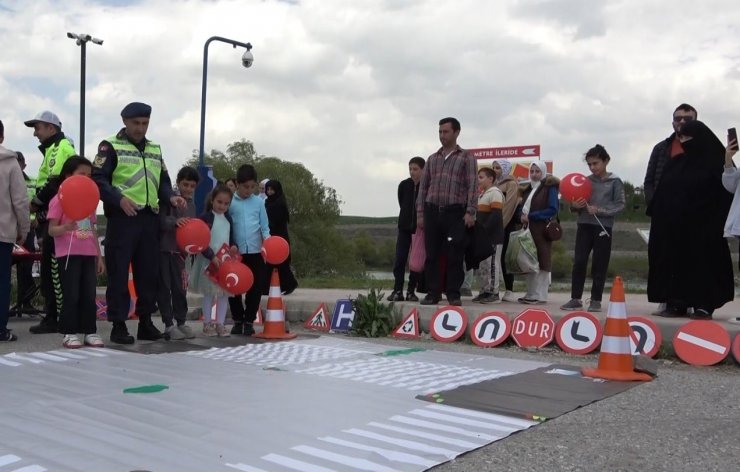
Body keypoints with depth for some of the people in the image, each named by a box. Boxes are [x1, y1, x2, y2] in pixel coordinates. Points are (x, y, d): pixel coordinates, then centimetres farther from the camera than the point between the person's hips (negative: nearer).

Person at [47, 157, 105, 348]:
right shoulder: (59, 199, -4)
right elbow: (51, 230, -7)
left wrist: (99, 256, 16)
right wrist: (65, 228, -29)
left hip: (88, 255, 6)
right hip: (68, 255, -6)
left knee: (89, 295, 5)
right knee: (71, 295, -4)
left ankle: (90, 332, 11)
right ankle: (69, 333, 4)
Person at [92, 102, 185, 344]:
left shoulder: (155, 149, 18)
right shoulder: (111, 146, 0)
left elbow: (163, 180, 23)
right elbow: (98, 179, -9)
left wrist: (170, 197, 2)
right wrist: (119, 199, -23)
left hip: (150, 219, 6)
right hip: (122, 218, -5)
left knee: (149, 272, 9)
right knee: (119, 273, -2)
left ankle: (145, 322, 20)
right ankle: (118, 325, 5)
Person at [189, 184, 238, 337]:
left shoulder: (228, 219, 13)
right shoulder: (205, 217, -7)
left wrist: (234, 247, -5)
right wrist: (212, 257, -22)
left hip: (226, 260, 5)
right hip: (209, 260, -5)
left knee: (225, 292, 5)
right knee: (209, 292, 1)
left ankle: (220, 323, 12)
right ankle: (207, 323, 10)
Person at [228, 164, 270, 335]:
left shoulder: (259, 202, 4)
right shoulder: (230, 203, 0)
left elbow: (264, 227, 6)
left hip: (256, 252, 1)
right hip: (235, 252, -1)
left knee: (255, 288, 3)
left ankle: (249, 321, 15)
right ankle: (238, 320, 19)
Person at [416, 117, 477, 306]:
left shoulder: (466, 157, 6)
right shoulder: (432, 159, 17)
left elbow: (473, 185, -2)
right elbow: (423, 186, 16)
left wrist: (470, 212, -12)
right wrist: (420, 213, 8)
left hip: (455, 212, -3)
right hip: (432, 211, 4)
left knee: (454, 256, -3)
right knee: (432, 254, 3)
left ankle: (453, 294, 4)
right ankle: (432, 293, 9)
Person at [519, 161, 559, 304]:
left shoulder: (550, 187, -2)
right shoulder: (528, 189, 19)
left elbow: (553, 209, -11)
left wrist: (531, 216, -15)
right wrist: (522, 215, -3)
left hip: (542, 231, -7)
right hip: (528, 230, 7)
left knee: (541, 262, -6)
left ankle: (540, 295, -4)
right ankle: (531, 293, 13)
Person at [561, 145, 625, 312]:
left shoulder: (615, 182, 0)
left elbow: (620, 205, -7)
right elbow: (576, 203, 13)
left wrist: (599, 210, -17)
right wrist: (575, 206, -10)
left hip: (603, 227, -3)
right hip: (584, 225, 3)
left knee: (599, 265, 1)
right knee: (579, 262, -1)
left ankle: (596, 300, 10)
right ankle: (575, 299, 5)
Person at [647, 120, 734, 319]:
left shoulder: (716, 161, -2)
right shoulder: (676, 163, 15)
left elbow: (726, 191, -8)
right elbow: (662, 193, 15)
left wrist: (716, 223, -15)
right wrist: (656, 215, 6)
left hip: (702, 226, -6)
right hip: (673, 225, 6)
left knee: (702, 263, -2)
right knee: (673, 263, 4)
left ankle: (704, 306, 2)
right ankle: (676, 304, 9)